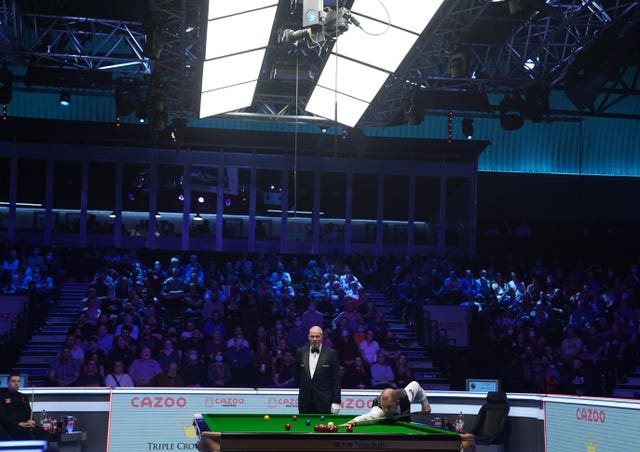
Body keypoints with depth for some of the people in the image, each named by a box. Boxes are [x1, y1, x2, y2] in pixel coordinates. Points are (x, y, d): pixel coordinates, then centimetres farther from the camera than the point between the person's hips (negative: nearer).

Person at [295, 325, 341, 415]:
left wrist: (336, 401, -7)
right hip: (305, 403, 3)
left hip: (324, 402, -3)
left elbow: (336, 380, -3)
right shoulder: (301, 352, 6)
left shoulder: (331, 354, -3)